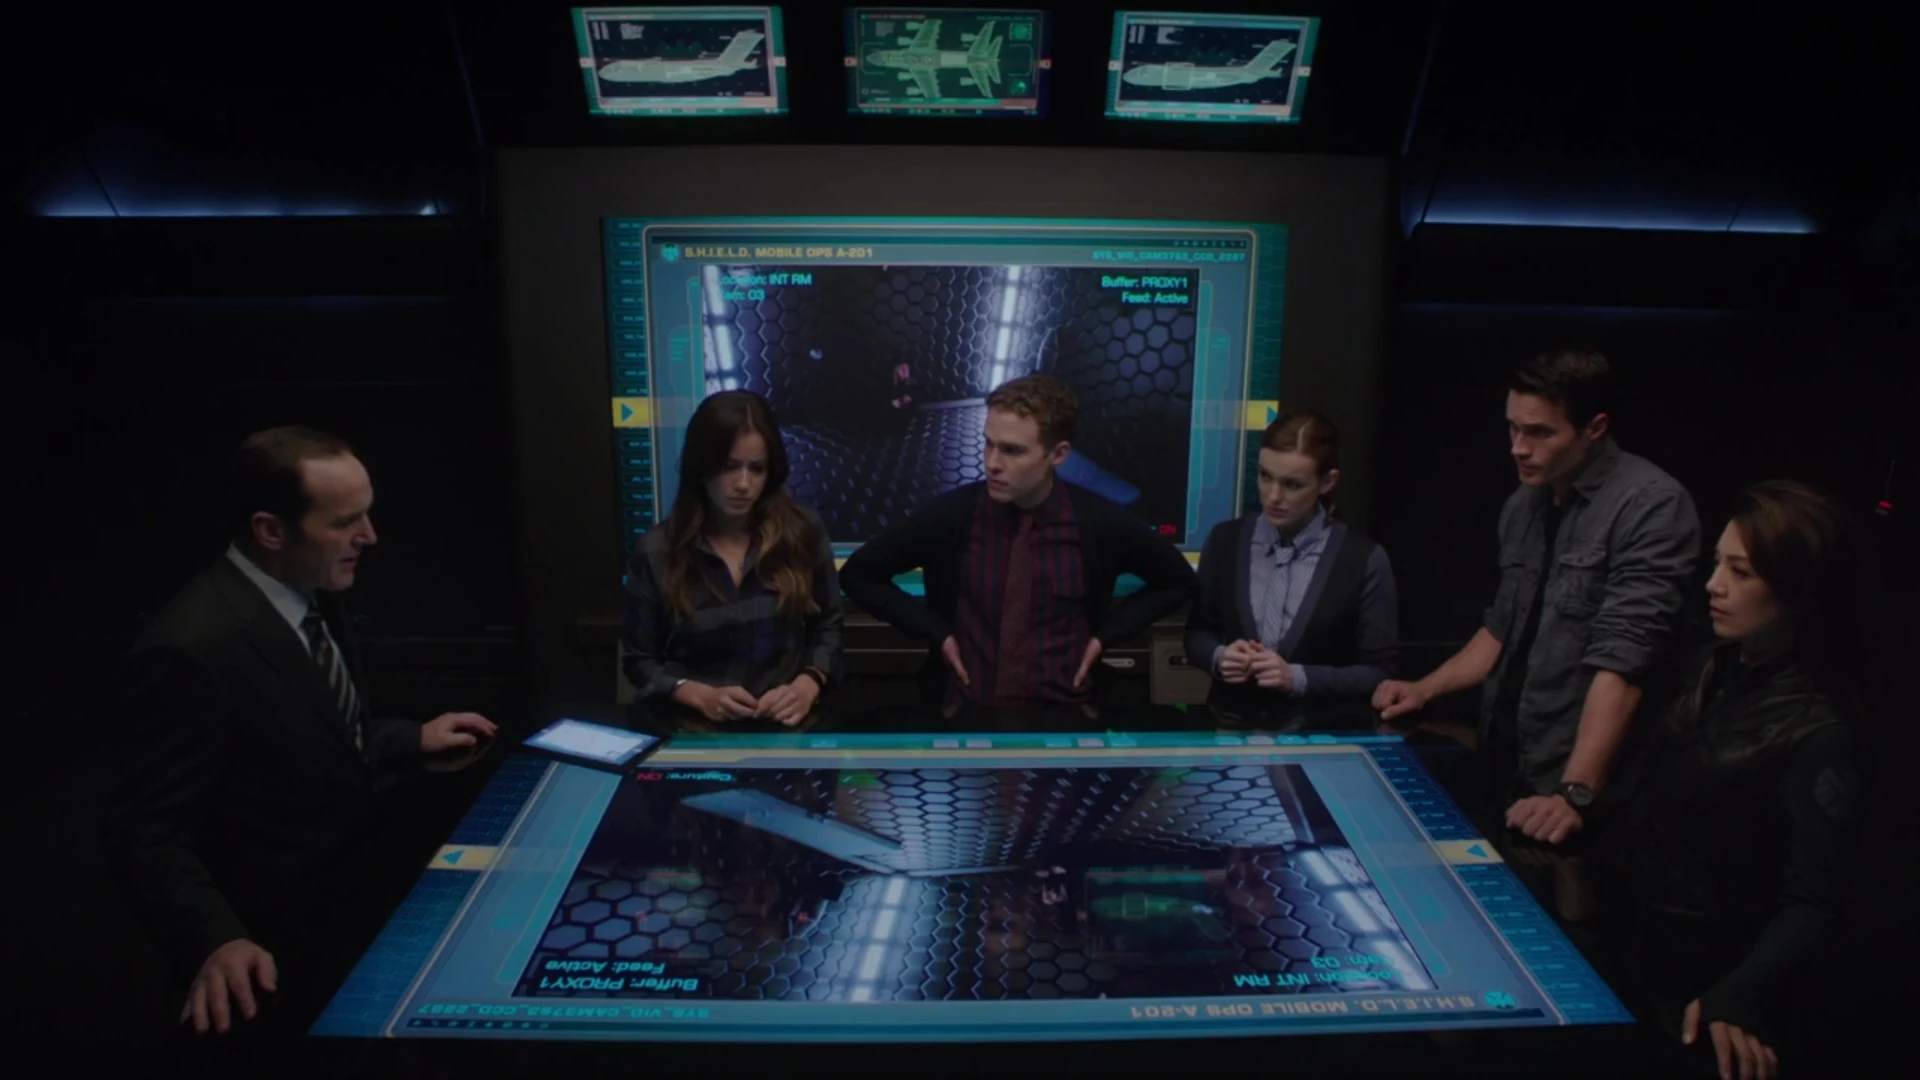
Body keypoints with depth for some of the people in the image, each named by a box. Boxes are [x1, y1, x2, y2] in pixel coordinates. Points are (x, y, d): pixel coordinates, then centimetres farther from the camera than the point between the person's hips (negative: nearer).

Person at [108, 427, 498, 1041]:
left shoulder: (312, 599, -1)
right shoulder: (192, 649, -28)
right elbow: (149, 834, -25)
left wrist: (414, 742, 3)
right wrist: (218, 942, -37)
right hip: (289, 960, -8)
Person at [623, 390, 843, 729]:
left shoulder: (803, 532, 1)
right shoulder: (656, 550, -2)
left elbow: (827, 628, 8)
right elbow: (640, 659, 4)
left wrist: (806, 686, -10)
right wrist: (701, 696, -13)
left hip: (788, 722, 0)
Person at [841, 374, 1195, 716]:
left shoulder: (1099, 522, -6)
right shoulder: (952, 515, -7)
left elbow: (1178, 581, 13)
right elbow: (859, 575, 6)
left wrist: (1104, 634, 3)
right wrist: (938, 633, -1)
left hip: (1065, 712, 1)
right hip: (967, 711, 0)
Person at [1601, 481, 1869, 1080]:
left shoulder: (1818, 735, -23)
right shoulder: (1715, 669, 0)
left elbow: (1811, 905, -26)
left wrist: (1738, 999, -39)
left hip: (1697, 988, -7)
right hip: (1631, 943, 7)